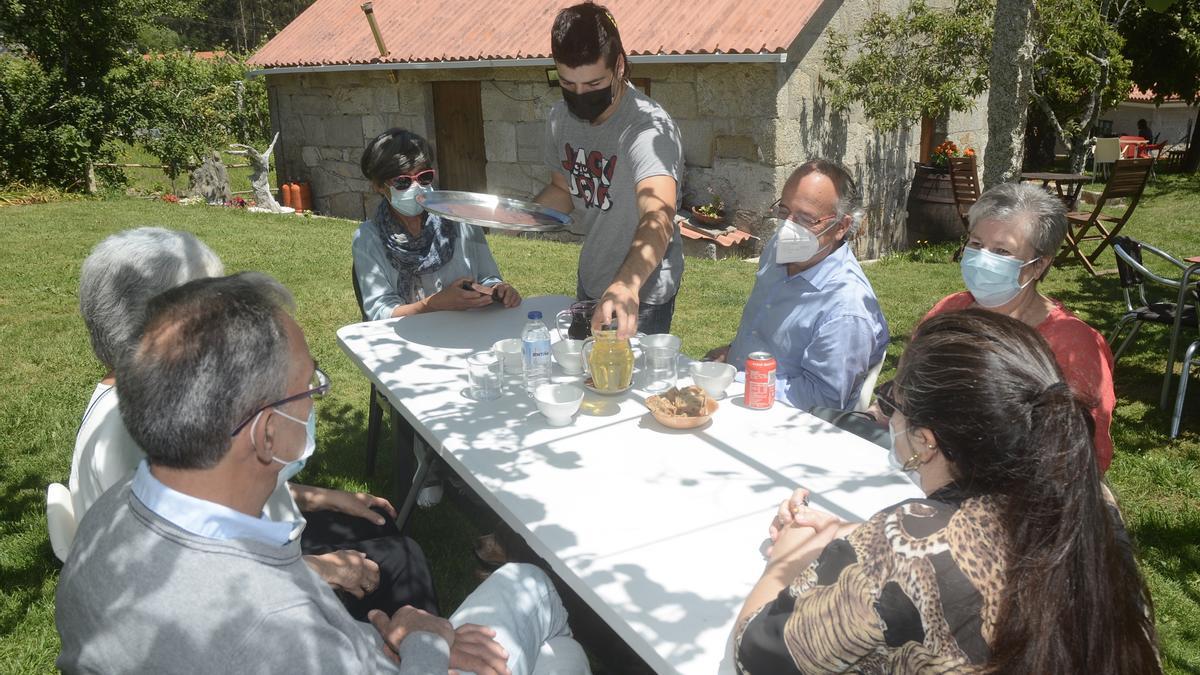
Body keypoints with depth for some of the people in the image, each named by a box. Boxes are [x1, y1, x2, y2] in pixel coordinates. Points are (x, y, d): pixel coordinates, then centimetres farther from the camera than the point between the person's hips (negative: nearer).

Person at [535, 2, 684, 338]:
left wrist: (627, 285, -63)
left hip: (642, 295, -7)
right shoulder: (560, 118, -6)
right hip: (589, 282, 7)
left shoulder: (648, 129, -29)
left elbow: (658, 220, -45)